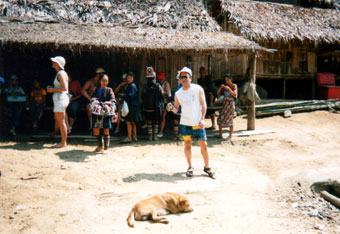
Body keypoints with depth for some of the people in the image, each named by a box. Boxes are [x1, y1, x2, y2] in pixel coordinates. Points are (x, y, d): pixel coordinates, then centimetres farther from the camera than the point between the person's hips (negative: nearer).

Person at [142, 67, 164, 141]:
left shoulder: (145, 86, -8)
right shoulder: (158, 86, -7)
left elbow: (142, 97, 0)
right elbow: (161, 97, -2)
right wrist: (160, 104, 9)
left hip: (147, 107, 0)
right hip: (156, 107, 1)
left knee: (149, 122, 6)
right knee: (156, 122, 9)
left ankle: (150, 136, 7)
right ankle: (155, 136, 11)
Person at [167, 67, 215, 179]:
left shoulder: (198, 89, -2)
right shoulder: (178, 94, 5)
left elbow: (203, 105, -3)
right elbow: (176, 109, 9)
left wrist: (202, 119, -14)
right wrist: (171, 108, -15)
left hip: (198, 123, -2)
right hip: (185, 123, 2)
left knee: (203, 145, -1)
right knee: (187, 145, 8)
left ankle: (207, 167, 16)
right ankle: (190, 167, 23)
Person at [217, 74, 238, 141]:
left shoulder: (234, 86, -2)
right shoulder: (225, 86, 10)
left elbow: (235, 95, -14)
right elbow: (218, 93, 6)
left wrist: (229, 89, -21)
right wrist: (221, 87, -10)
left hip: (231, 103, -5)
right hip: (225, 103, 5)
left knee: (230, 120, -6)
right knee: (220, 119, 2)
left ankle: (230, 136, 3)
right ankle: (220, 134, 13)